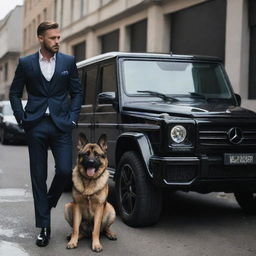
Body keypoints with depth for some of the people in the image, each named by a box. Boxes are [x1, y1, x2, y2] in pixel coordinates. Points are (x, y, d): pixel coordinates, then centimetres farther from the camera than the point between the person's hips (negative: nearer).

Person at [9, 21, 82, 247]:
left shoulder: (68, 62, 6)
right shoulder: (26, 63, 5)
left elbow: (77, 92, 10)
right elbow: (15, 93, 11)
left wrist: (72, 118, 0)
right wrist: (22, 118, 1)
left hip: (61, 125, 0)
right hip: (36, 126, 0)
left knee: (65, 170, -9)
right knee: (38, 177, 3)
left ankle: (48, 203, 24)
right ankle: (44, 227, 12)